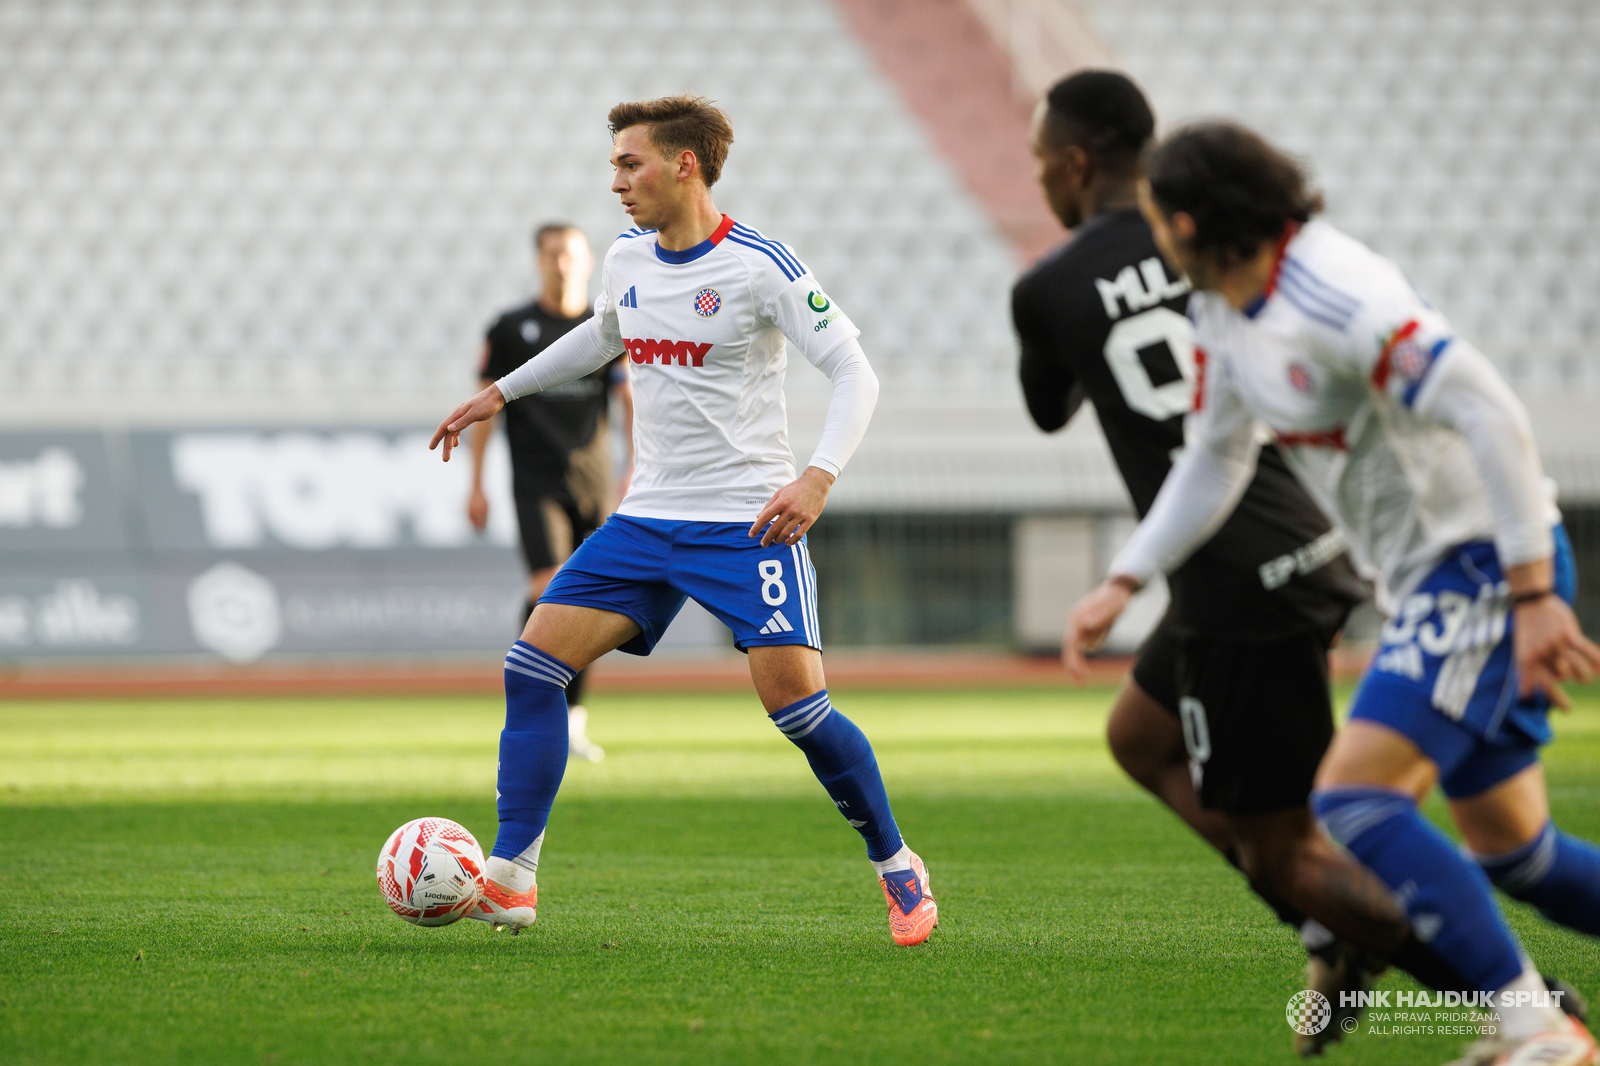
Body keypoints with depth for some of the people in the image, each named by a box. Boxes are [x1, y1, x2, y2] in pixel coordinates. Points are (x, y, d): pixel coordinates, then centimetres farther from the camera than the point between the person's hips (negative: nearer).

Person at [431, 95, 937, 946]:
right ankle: (510, 879, -5)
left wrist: (818, 477, -27)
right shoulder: (626, 260, 8)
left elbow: (854, 372, -13)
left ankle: (897, 868, 8)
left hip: (749, 519, -6)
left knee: (795, 704, -14)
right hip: (648, 517, 6)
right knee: (533, 665, -7)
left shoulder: (761, 266, -12)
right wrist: (502, 393, 34)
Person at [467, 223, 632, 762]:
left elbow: (632, 404, 4)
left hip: (594, 486, 3)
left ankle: (572, 721, 19)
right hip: (537, 481, -3)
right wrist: (476, 485, 3)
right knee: (548, 588, -19)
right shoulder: (511, 329, 3)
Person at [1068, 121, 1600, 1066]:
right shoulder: (1221, 308, 6)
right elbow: (1216, 457, 20)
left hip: (1487, 566, -10)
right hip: (1429, 579, 10)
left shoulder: (1337, 299, -24)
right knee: (1512, 851, 13)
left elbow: (1493, 417, -27)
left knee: (1355, 797, -19)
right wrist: (1125, 582, 15)